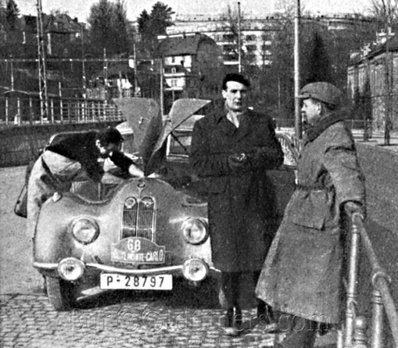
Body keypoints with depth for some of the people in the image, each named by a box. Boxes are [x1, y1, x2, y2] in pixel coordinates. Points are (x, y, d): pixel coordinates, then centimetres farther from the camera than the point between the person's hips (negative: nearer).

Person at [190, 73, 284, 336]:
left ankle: (265, 309, 19)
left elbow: (276, 156, 0)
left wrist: (249, 157, -16)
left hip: (257, 201, 1)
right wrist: (227, 162, -18)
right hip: (223, 204, -1)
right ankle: (233, 312, 15)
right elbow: (199, 164, -3)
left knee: (262, 257, 4)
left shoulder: (263, 123, 11)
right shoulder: (205, 126, 6)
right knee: (229, 259, 3)